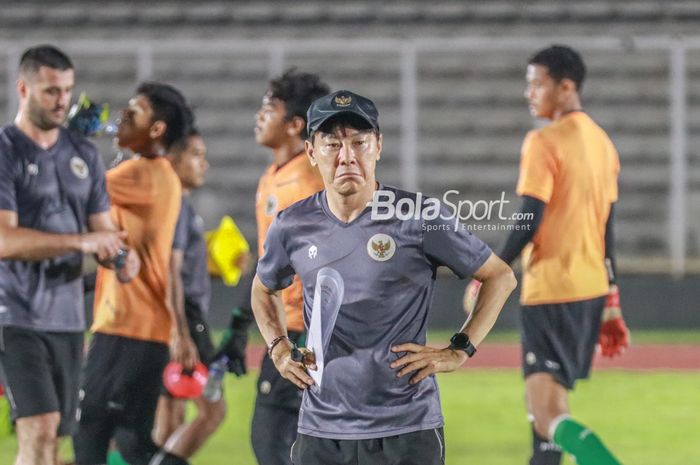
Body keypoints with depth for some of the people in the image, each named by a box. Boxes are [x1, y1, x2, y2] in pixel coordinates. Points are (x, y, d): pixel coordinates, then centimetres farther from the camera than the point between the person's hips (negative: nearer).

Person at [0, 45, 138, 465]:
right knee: (39, 430, -17)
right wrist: (81, 241, -25)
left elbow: (102, 229, 15)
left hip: (67, 316, 6)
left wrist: (119, 257, -9)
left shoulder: (84, 155, 13)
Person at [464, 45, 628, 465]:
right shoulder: (602, 142, 12)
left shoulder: (544, 143, -13)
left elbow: (529, 223, -17)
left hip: (551, 292, -9)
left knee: (549, 417, -12)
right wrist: (611, 304, 19)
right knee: (548, 401, 22)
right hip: (592, 289, 9)